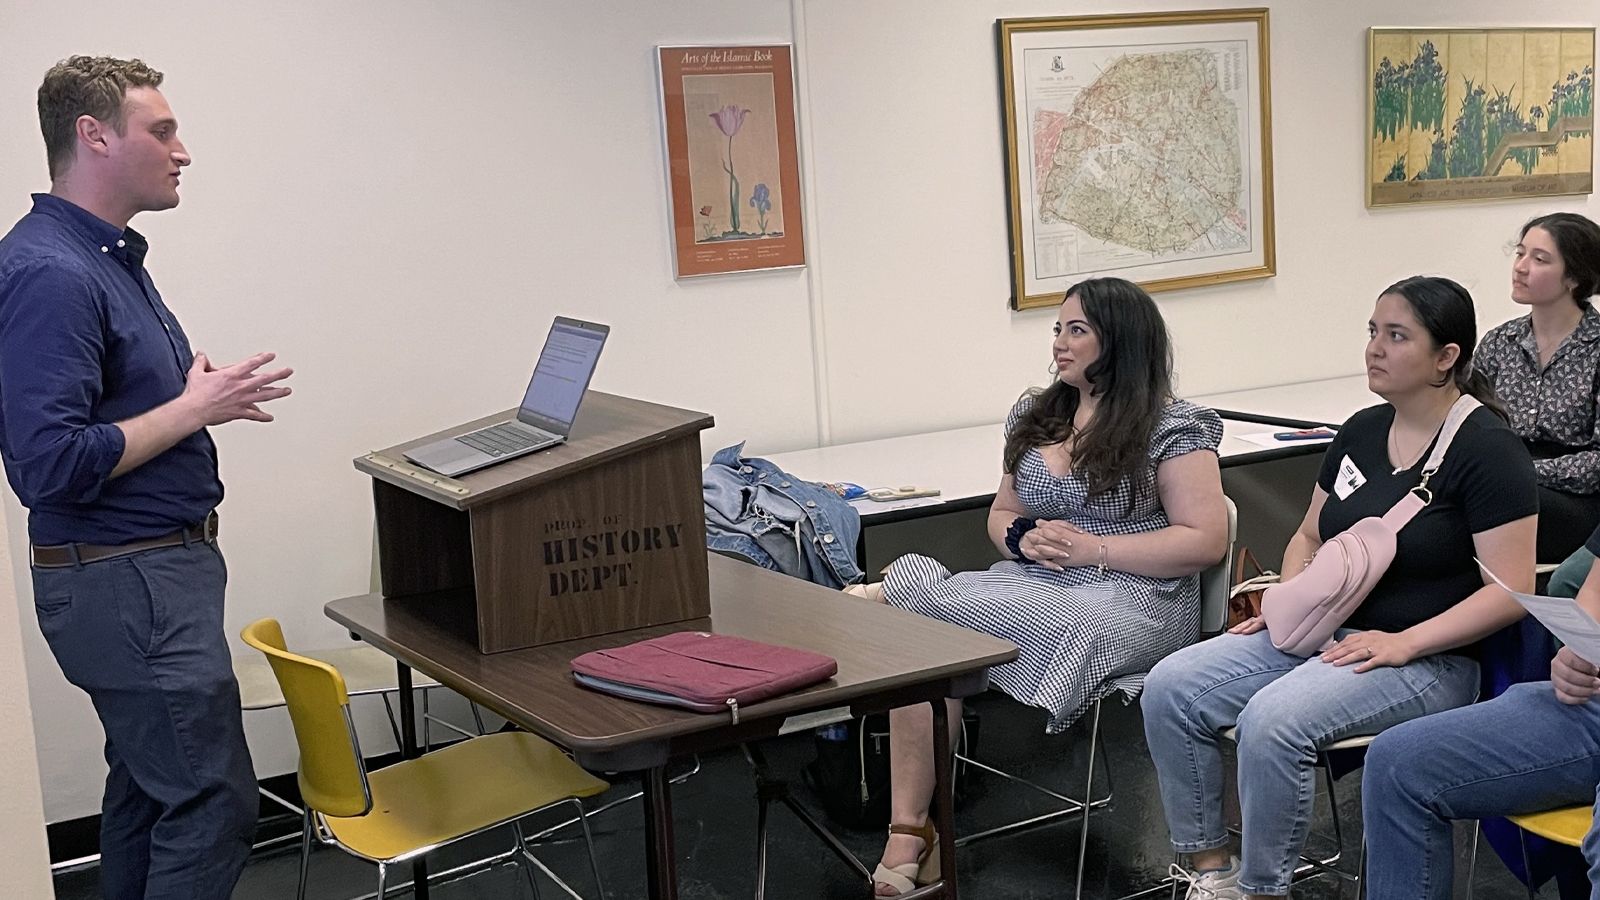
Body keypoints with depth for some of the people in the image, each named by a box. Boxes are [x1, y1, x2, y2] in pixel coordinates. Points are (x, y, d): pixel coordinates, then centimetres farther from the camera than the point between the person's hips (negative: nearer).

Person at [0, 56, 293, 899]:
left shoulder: (112, 255, 12)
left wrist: (202, 390, 7)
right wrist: (193, 410, -18)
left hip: (153, 568, 10)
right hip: (126, 582, -10)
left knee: (149, 789, 18)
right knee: (212, 801, -6)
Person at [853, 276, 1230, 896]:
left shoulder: (1172, 428, -1)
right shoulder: (1034, 416, 18)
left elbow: (1207, 539, -8)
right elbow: (1001, 514, 24)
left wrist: (1092, 549, -13)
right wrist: (1023, 539, 0)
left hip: (1130, 601, -6)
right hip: (1029, 586, 6)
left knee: (924, 606, -31)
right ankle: (909, 830, -28)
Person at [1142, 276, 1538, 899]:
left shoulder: (1488, 449, -10)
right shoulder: (1362, 431, 11)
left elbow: (1511, 589, -15)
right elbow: (1309, 536, 22)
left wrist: (1405, 642, -21)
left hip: (1427, 659, -7)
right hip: (1323, 633, 8)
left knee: (1273, 720, -33)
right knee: (1170, 687, -11)